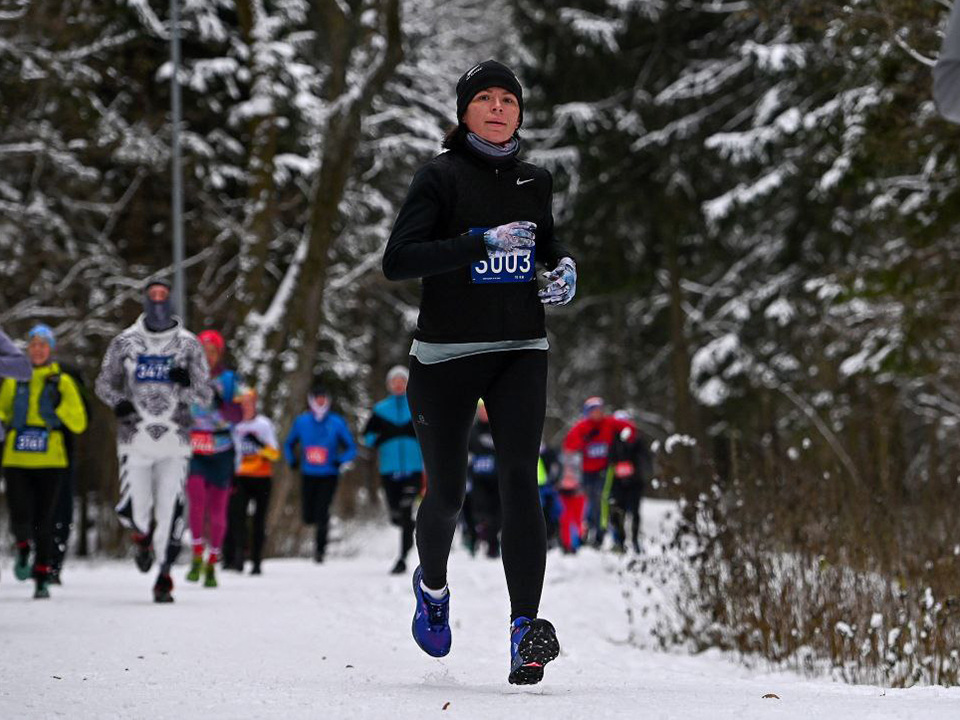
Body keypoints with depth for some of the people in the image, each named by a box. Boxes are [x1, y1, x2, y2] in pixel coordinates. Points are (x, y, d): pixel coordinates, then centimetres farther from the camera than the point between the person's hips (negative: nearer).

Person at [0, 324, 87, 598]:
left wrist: (58, 407, -13)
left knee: (44, 521, -1)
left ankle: (42, 578, 11)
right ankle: (23, 549, 18)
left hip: (50, 461, -1)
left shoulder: (62, 382, 6)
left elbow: (79, 423, 2)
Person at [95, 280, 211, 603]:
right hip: (135, 440, 0)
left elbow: (205, 396, 4)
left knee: (169, 510, -9)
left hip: (175, 442, 0)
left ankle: (164, 576, 1)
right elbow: (104, 382, 14)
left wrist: (188, 383, -17)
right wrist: (118, 402, -7)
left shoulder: (189, 344, 4)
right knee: (133, 510, -5)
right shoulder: (125, 342, 5)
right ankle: (143, 535, 31)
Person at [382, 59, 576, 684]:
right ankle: (433, 585, 41)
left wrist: (565, 266, 5)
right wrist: (484, 242, -24)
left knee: (520, 477, -16)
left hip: (521, 352, 3)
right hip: (447, 354, -2)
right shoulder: (441, 177, -6)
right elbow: (397, 260, -17)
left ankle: (526, 629, -24)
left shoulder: (533, 181, 8)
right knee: (448, 491, 7)